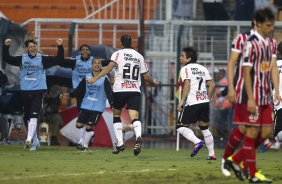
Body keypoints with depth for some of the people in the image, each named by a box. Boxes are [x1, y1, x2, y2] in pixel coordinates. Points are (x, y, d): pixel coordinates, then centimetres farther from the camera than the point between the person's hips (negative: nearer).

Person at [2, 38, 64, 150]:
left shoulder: (43, 59, 0)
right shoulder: (21, 59, 5)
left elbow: (58, 60, -3)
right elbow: (6, 59, 5)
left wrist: (60, 47, -15)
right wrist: (6, 47, -7)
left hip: (38, 91, -4)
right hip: (25, 91, 4)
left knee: (34, 116, -19)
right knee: (28, 117, 10)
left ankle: (29, 139, -27)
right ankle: (35, 141, 23)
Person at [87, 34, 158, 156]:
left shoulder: (118, 54, 3)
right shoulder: (139, 56, 13)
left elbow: (109, 67, -13)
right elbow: (146, 77, 16)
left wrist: (95, 78, -14)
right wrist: (154, 83, 37)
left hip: (120, 90, -2)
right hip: (135, 90, 2)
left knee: (116, 114, 18)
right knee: (134, 116, -9)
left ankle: (120, 143, 12)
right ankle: (138, 137, -39)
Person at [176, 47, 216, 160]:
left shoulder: (185, 69, -2)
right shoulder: (202, 69, 18)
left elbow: (187, 84, -16)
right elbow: (212, 85, 14)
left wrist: (182, 101, -16)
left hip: (192, 103, -7)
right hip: (204, 102, 7)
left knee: (181, 126, 2)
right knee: (204, 128, 16)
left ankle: (198, 142, -19)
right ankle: (212, 154, 14)